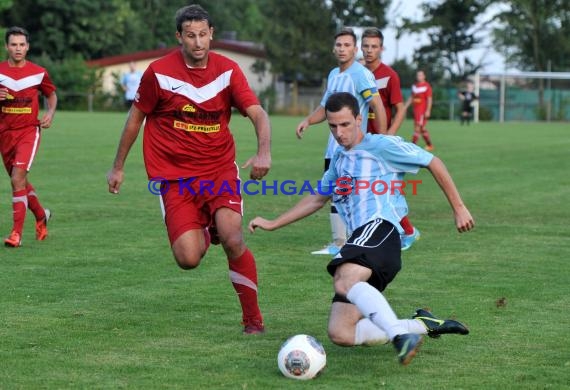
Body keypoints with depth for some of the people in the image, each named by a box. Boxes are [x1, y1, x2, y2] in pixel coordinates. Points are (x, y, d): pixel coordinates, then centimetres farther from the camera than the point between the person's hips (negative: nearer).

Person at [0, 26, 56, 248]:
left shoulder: (38, 73, 0)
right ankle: (41, 216, 40)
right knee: (20, 181, 14)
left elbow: (51, 95, 16)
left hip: (29, 131, -3)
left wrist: (50, 113, -3)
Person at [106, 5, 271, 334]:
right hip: (176, 176, 0)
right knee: (188, 259, -13)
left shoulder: (227, 70, -4)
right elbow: (136, 117, 7)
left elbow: (258, 113, -13)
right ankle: (205, 233, 27)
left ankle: (254, 319, -1)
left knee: (233, 240, -21)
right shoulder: (159, 73, -7)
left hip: (220, 168, 1)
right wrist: (118, 167, 12)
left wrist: (264, 152, -32)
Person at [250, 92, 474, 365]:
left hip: (378, 229, -8)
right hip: (359, 242, 8)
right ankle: (425, 325, -3)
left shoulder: (381, 145, 6)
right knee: (339, 334, -7)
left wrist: (458, 208, 8)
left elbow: (433, 163, 9)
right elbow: (317, 199, 41)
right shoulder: (338, 160, 28)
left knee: (344, 281, -39)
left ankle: (401, 335, -51)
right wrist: (272, 224, 38)